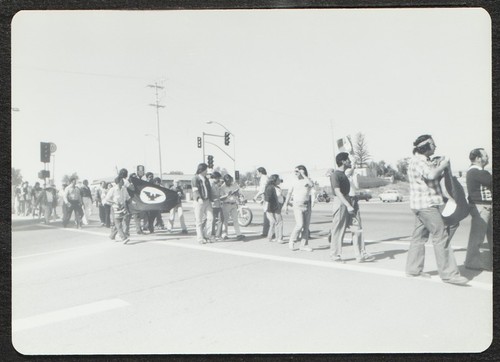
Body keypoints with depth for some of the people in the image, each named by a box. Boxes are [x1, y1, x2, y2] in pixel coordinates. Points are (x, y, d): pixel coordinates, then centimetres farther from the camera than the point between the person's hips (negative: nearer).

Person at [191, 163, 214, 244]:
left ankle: (206, 235, 7)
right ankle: (200, 238, 7)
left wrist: (210, 200, 20)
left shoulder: (206, 179, 17)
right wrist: (199, 198, -32)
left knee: (210, 217, -5)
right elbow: (195, 190, -17)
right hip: (199, 201, -6)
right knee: (199, 221, -1)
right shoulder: (195, 179, -5)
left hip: (207, 201, 6)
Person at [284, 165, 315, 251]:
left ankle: (303, 245, 12)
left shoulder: (308, 180, 2)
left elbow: (311, 185, -22)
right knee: (300, 225, -14)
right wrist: (286, 205, 11)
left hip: (307, 205, 1)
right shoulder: (294, 182, 7)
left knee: (306, 226, 3)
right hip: (297, 205, -1)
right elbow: (289, 193, 14)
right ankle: (292, 241, 4)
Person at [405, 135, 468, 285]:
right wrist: (443, 165, -14)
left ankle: (413, 269, 19)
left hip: (423, 205, 11)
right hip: (425, 204, -11)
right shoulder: (418, 161, -14)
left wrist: (439, 166, 7)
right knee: (441, 236, -8)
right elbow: (431, 175, -31)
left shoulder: (423, 160, 19)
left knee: (419, 236, 12)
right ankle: (448, 273, -5)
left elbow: (433, 179, 23)